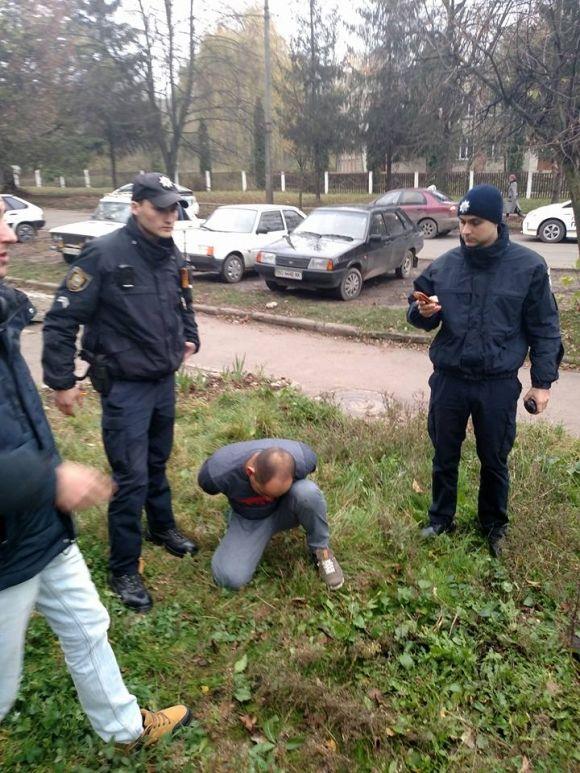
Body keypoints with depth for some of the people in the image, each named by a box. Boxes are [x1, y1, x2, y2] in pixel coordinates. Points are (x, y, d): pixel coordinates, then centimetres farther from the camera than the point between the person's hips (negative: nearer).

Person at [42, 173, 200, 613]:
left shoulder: (172, 256, 3)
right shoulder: (104, 254, -18)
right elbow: (62, 321, -16)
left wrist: (189, 337, 8)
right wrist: (62, 381, -14)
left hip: (165, 380, 6)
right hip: (125, 387, -6)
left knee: (158, 463, 22)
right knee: (131, 478, -1)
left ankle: (163, 528, 45)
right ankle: (124, 570, 17)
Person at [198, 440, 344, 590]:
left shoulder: (301, 459, -31)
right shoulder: (217, 471, -35)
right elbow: (207, 482, -8)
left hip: (286, 510, 0)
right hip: (248, 520, 0)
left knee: (307, 492, -35)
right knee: (230, 578, -23)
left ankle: (320, 550, -9)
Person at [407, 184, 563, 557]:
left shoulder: (529, 266, -8)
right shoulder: (443, 265, -1)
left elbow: (544, 328, -2)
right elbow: (418, 314, 8)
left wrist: (543, 381, -3)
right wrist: (423, 312, -16)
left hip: (499, 385, -2)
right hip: (448, 381, 2)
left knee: (495, 460, 14)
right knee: (445, 457, 15)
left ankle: (495, 525, 37)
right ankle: (441, 519, 36)